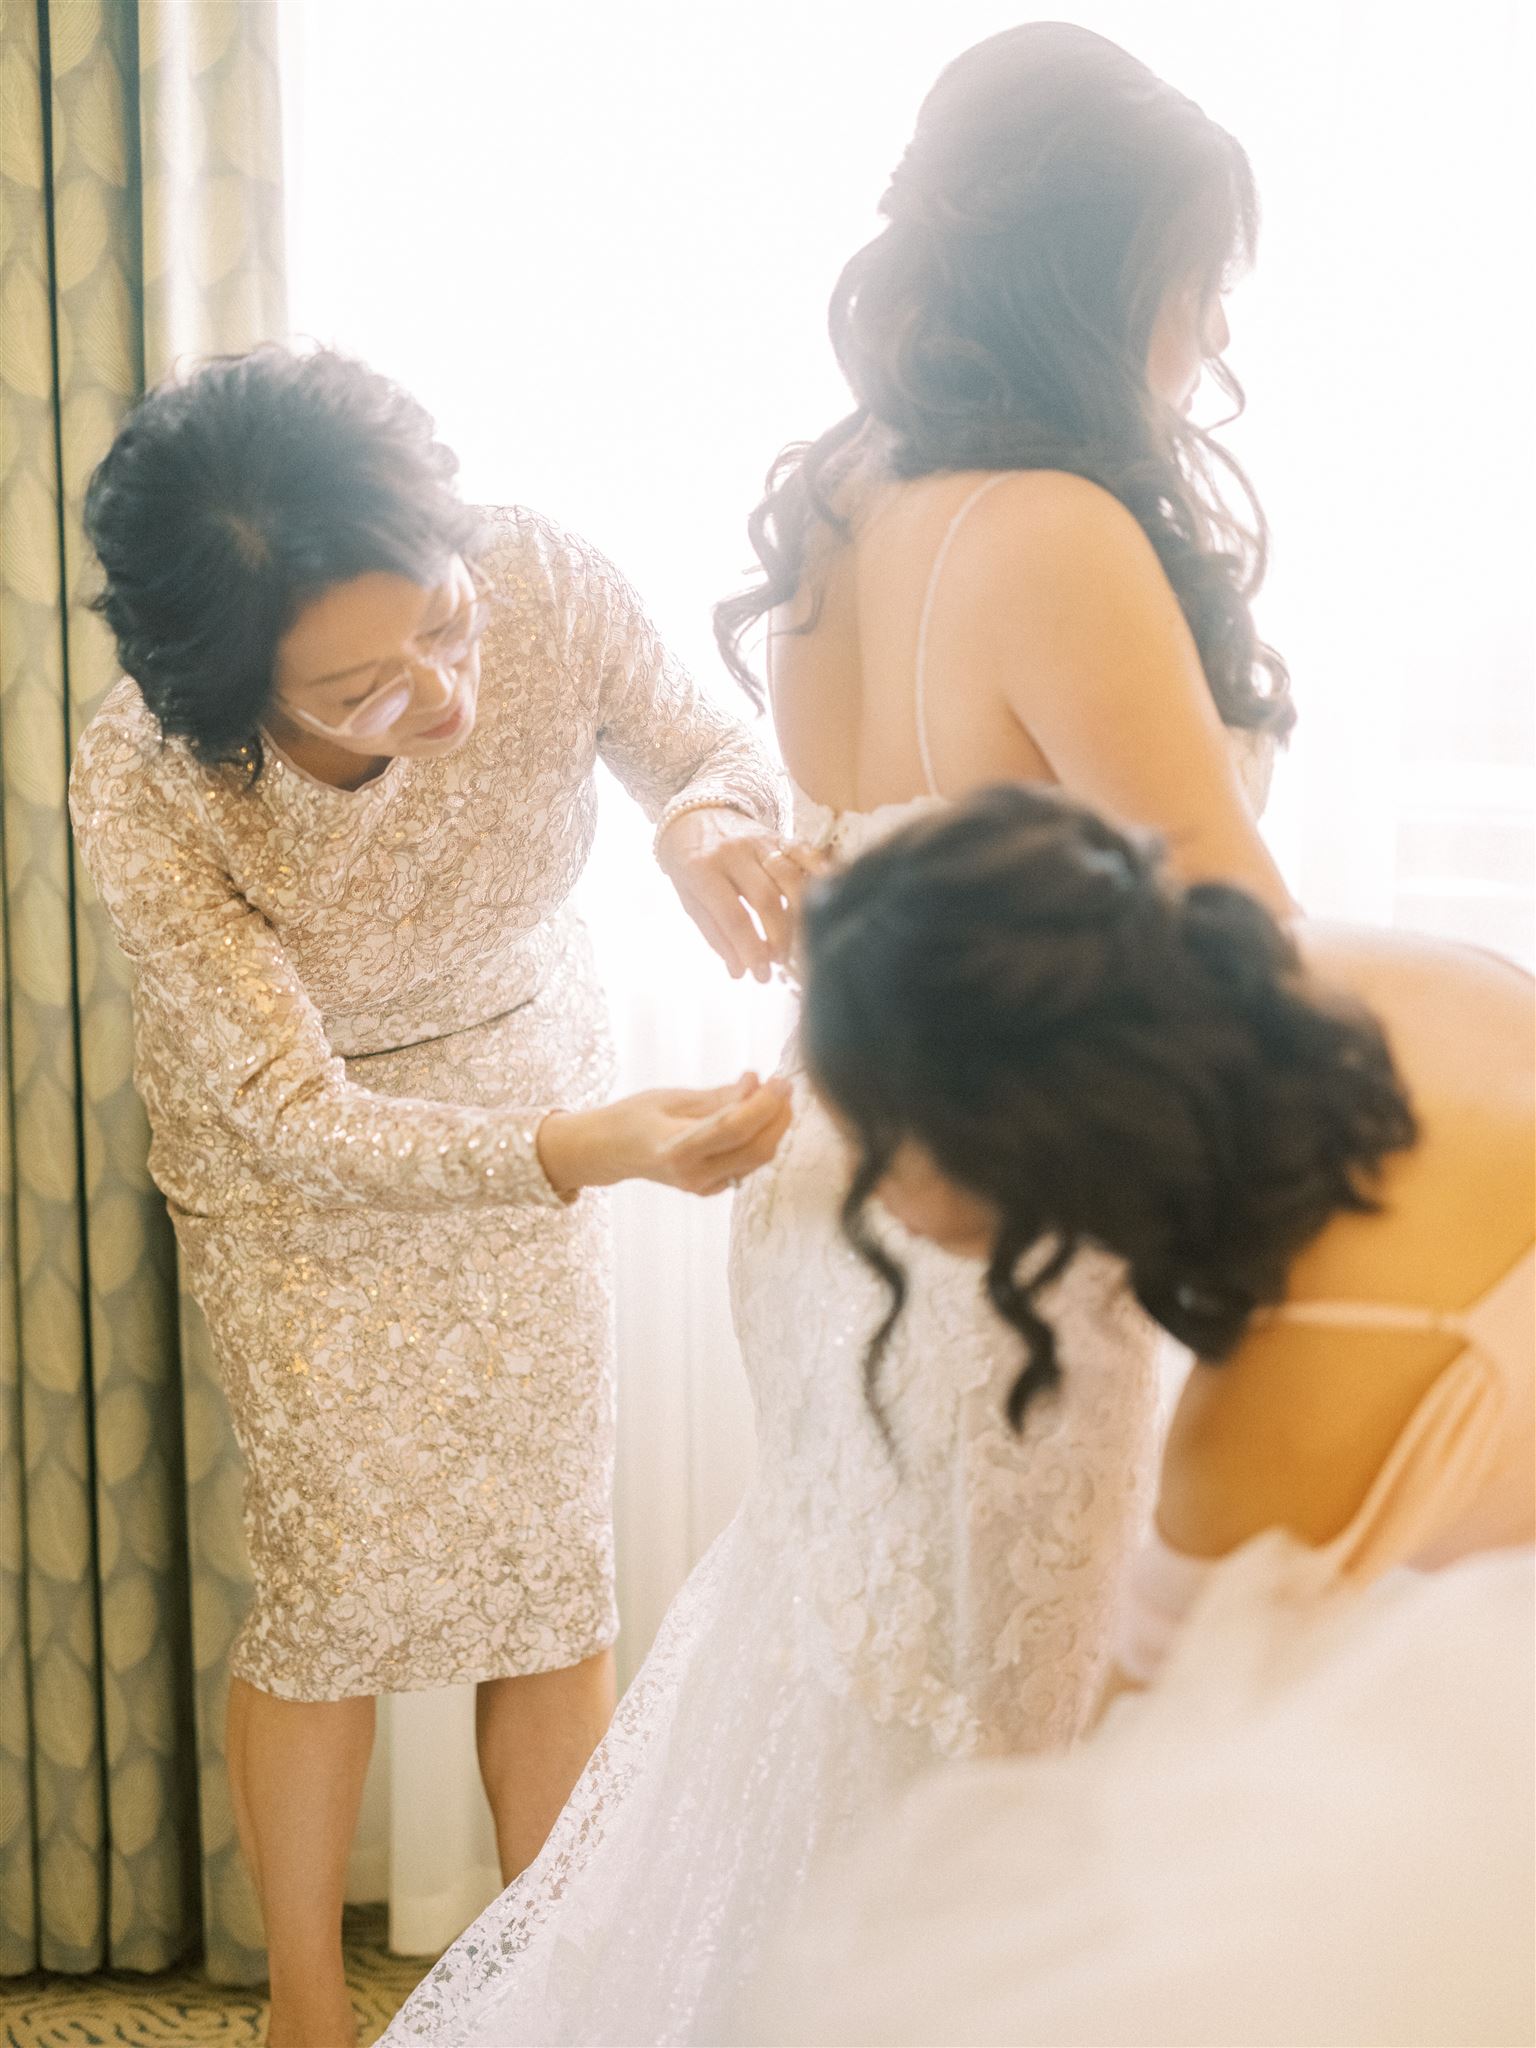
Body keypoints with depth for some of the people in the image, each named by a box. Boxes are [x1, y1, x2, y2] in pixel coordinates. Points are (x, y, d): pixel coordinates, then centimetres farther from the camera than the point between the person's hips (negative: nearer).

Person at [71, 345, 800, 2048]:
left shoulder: (549, 592, -30)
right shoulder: (141, 791, -34)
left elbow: (713, 750, -10)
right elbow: (304, 1122, -31)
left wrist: (711, 818, -35)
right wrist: (589, 1150, -46)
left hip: (526, 1095, 3)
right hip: (300, 1165, -2)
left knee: (554, 1558, 5)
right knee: (347, 1575, -3)